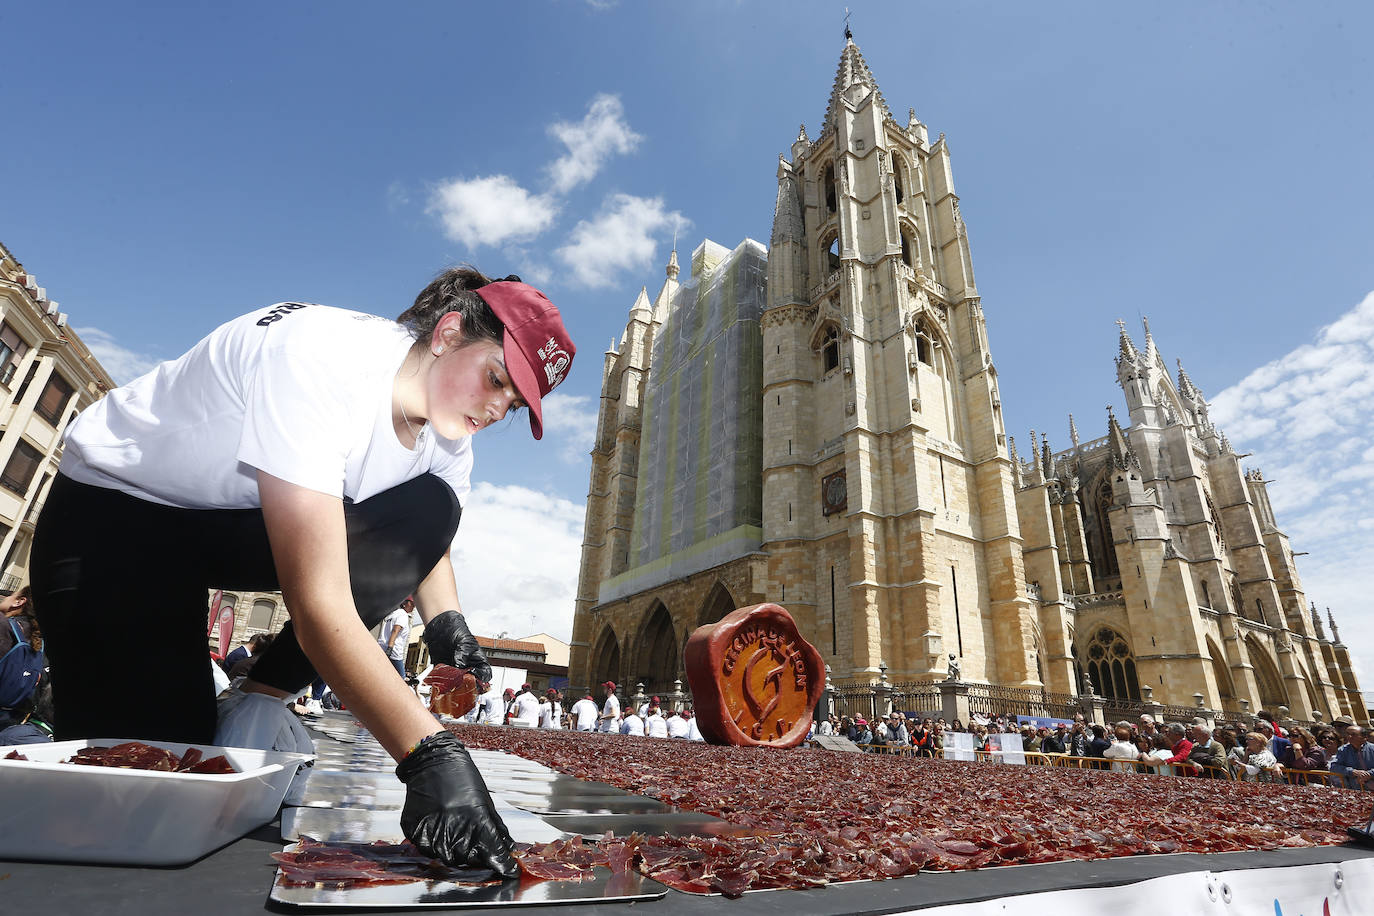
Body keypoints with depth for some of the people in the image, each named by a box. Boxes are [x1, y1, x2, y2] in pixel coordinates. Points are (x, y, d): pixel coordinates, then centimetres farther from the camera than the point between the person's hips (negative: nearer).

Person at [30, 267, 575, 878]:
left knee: (429, 507, -18)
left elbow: (422, 541, 7)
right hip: (111, 512, -6)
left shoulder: (448, 438, -11)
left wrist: (446, 621, -11)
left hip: (235, 527, 6)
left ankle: (261, 701, -7)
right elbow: (318, 602, -40)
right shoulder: (323, 361, -35)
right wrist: (430, 754, -43)